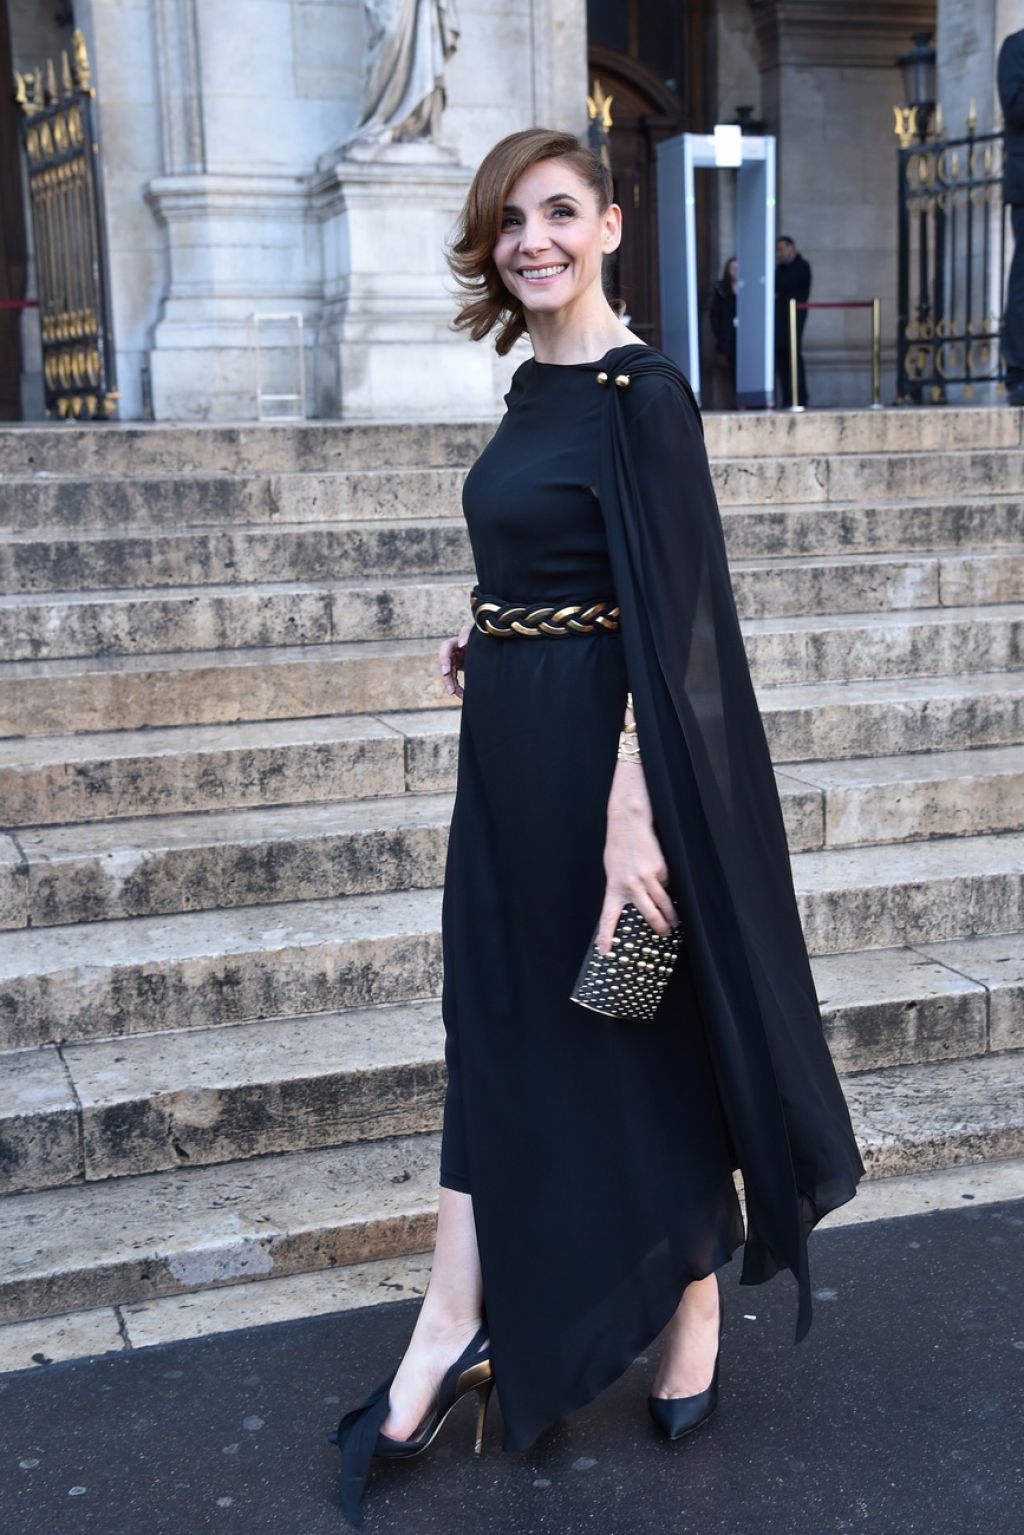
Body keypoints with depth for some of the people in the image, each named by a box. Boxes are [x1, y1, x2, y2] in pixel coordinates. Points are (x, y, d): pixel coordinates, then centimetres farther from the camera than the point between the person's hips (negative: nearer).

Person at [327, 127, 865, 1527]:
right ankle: (454, 1334, 21)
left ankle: (694, 1324, 26)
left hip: (602, 747, -9)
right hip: (512, 746, 9)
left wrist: (631, 807, -26)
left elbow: (668, 608, -21)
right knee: (496, 1017, 11)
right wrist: (487, 636, 7)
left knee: (647, 1031, 6)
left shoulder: (642, 390, -15)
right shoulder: (532, 384, 11)